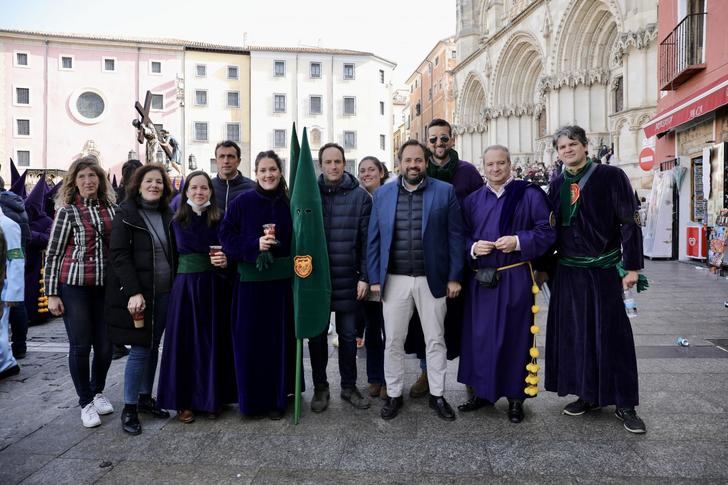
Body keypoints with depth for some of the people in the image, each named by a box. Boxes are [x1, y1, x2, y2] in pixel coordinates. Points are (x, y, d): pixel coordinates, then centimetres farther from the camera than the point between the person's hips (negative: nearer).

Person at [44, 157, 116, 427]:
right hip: (74, 286, -3)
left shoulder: (111, 209, 6)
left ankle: (97, 392, 33)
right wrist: (51, 293, -6)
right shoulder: (67, 211, -4)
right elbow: (53, 253, -3)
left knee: (106, 345, 8)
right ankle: (86, 402, 22)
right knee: (80, 346, 5)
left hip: (105, 286, 3)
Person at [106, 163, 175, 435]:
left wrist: (174, 287, 5)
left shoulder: (167, 214, 10)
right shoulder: (126, 214, -5)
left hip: (163, 293, 5)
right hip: (137, 293, -5)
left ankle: (146, 398, 26)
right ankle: (129, 409, 13)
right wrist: (134, 292, -20)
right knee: (140, 349, -2)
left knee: (153, 347, 12)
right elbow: (119, 255, -12)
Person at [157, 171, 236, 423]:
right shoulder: (177, 221, 6)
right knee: (185, 342, 5)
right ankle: (184, 401, 18)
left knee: (214, 341, 6)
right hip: (185, 286, 0)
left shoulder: (221, 218, 3)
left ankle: (212, 398, 20)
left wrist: (226, 260, -21)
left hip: (214, 287, 0)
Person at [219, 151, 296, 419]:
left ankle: (277, 398, 23)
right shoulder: (241, 202, -1)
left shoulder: (289, 203, 4)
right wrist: (255, 245, -18)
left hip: (282, 282, 1)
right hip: (250, 282, -1)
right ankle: (251, 399, 22)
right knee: (250, 342, 4)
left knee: (279, 341, 7)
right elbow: (226, 237, -4)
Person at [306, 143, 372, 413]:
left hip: (348, 280, 0)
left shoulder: (360, 196, -1)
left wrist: (364, 276, -6)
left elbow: (366, 240, -2)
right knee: (317, 335, 11)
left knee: (348, 335, 12)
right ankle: (320, 387, 28)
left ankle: (349, 386, 29)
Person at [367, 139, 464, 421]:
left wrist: (454, 277, -3)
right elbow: (374, 240, 6)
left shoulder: (445, 192, 1)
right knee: (393, 341, 9)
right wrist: (375, 278, 1)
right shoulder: (382, 194, 6)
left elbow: (455, 237, 0)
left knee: (435, 340, 10)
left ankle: (437, 395, 27)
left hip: (432, 279, -1)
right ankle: (393, 395, 26)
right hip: (394, 280, 1)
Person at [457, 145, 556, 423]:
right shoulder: (472, 200, 11)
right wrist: (473, 248, -9)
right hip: (481, 279, 3)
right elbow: (461, 237, 12)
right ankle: (482, 392, 24)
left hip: (516, 279, -3)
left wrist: (519, 241, -17)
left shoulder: (529, 194, 1)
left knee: (515, 336, 5)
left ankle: (515, 397, 20)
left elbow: (547, 230, -3)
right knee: (480, 336, 8)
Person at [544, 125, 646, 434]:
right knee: (575, 333, 9)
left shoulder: (610, 176, -4)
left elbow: (629, 222, -7)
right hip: (568, 272, 4)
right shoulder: (557, 185, 8)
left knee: (613, 335, 2)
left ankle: (625, 405, 16)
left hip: (604, 270, -4)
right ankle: (588, 396, 24)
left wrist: (632, 266, -11)